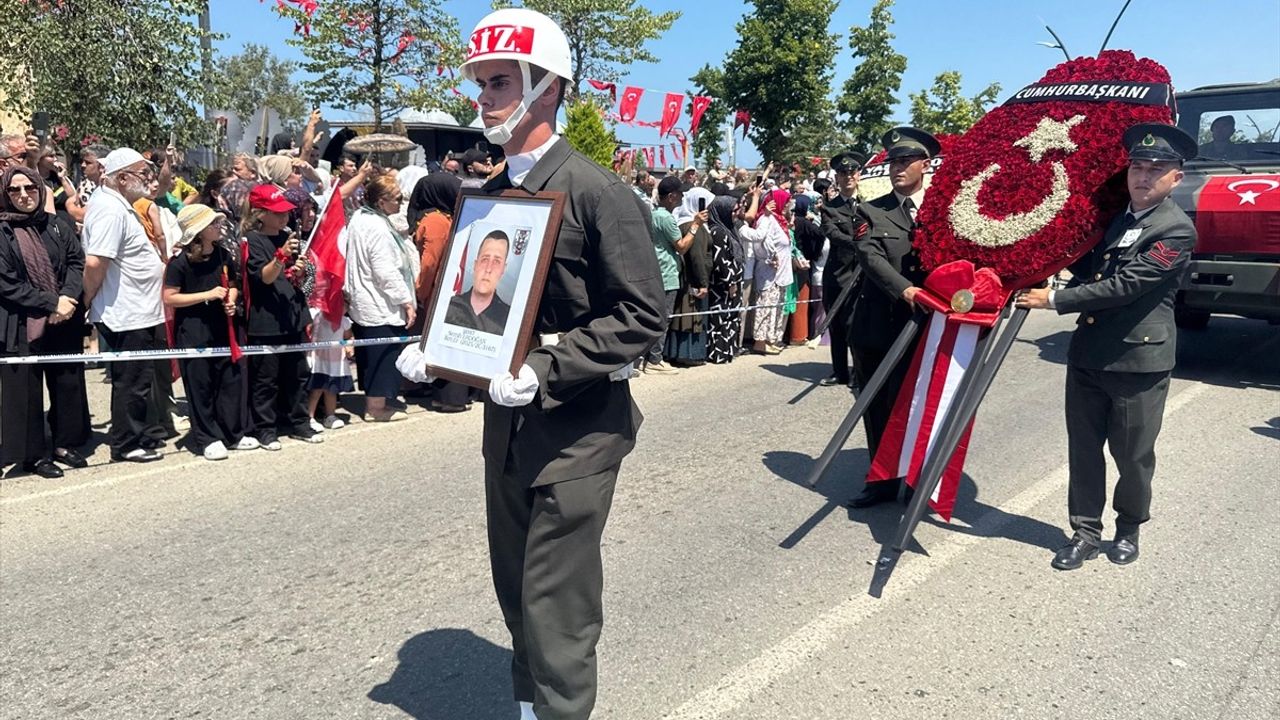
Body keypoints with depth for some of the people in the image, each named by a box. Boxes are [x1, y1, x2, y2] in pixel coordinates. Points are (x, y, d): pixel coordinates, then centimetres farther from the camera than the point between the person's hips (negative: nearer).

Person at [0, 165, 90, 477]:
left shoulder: (57, 225, 8)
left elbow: (77, 262, 4)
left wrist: (68, 298, -13)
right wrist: (51, 303, -15)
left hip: (65, 321, 4)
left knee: (68, 382, 10)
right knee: (27, 389, 4)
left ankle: (65, 443, 25)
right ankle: (34, 454, 15)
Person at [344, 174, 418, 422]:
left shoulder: (359, 218, 8)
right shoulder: (378, 228, -22)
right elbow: (386, 272, -24)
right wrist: (406, 301, -16)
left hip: (362, 302, 10)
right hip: (381, 307, -10)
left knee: (370, 355, 18)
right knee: (383, 355, 1)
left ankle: (372, 400, 29)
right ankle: (376, 407, 10)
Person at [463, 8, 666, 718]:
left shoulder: (598, 191, -13)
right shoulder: (488, 194, 9)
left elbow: (641, 316, -16)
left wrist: (543, 373, -24)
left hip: (577, 425, -7)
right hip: (507, 418, 7)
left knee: (555, 606, 0)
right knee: (516, 591, 19)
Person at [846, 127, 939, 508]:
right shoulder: (871, 212, 4)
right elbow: (871, 257, -11)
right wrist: (905, 290, -27)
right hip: (876, 327, 1)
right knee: (877, 408, 10)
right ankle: (883, 480, 24)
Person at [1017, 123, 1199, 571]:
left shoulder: (1177, 231, -12)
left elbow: (1123, 286, -19)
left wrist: (1054, 300, -16)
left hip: (1139, 360, -6)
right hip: (1088, 352, 6)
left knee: (1133, 455, 9)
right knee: (1083, 449, 9)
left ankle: (1129, 529, 32)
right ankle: (1086, 533, 22)